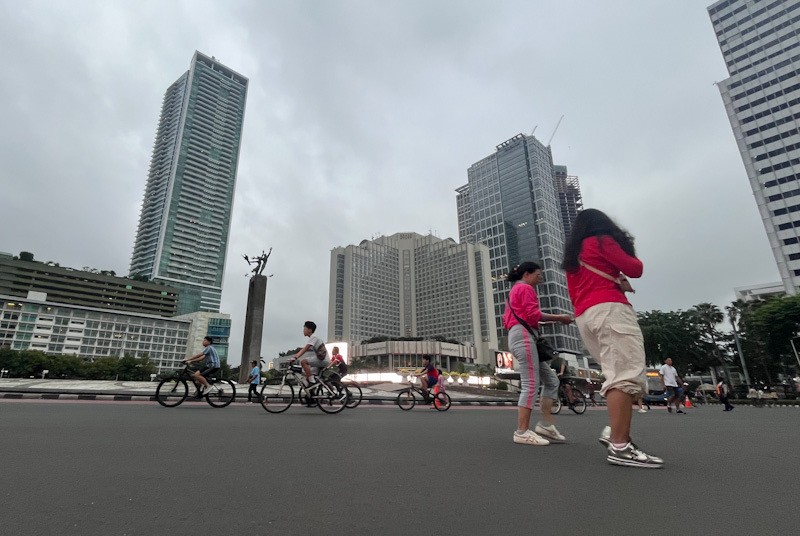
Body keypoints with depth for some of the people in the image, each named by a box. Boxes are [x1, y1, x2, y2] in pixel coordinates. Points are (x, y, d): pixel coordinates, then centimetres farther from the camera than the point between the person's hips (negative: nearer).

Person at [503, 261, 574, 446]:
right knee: (531, 384, -14)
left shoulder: (514, 291, 29)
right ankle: (522, 431, -14)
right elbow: (533, 314, -13)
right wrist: (559, 318, -5)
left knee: (551, 380, 8)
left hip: (516, 336, 10)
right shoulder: (525, 288, 0)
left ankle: (546, 424, 4)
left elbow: (507, 319, 24)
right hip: (523, 336, -10)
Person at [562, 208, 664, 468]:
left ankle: (613, 432, 2)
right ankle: (620, 446, -20)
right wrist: (630, 255, 24)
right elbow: (634, 269, 4)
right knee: (627, 374, -15)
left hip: (584, 317, 8)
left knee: (617, 375, 11)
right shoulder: (602, 240, 6)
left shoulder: (572, 256, 26)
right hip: (609, 309, -8)